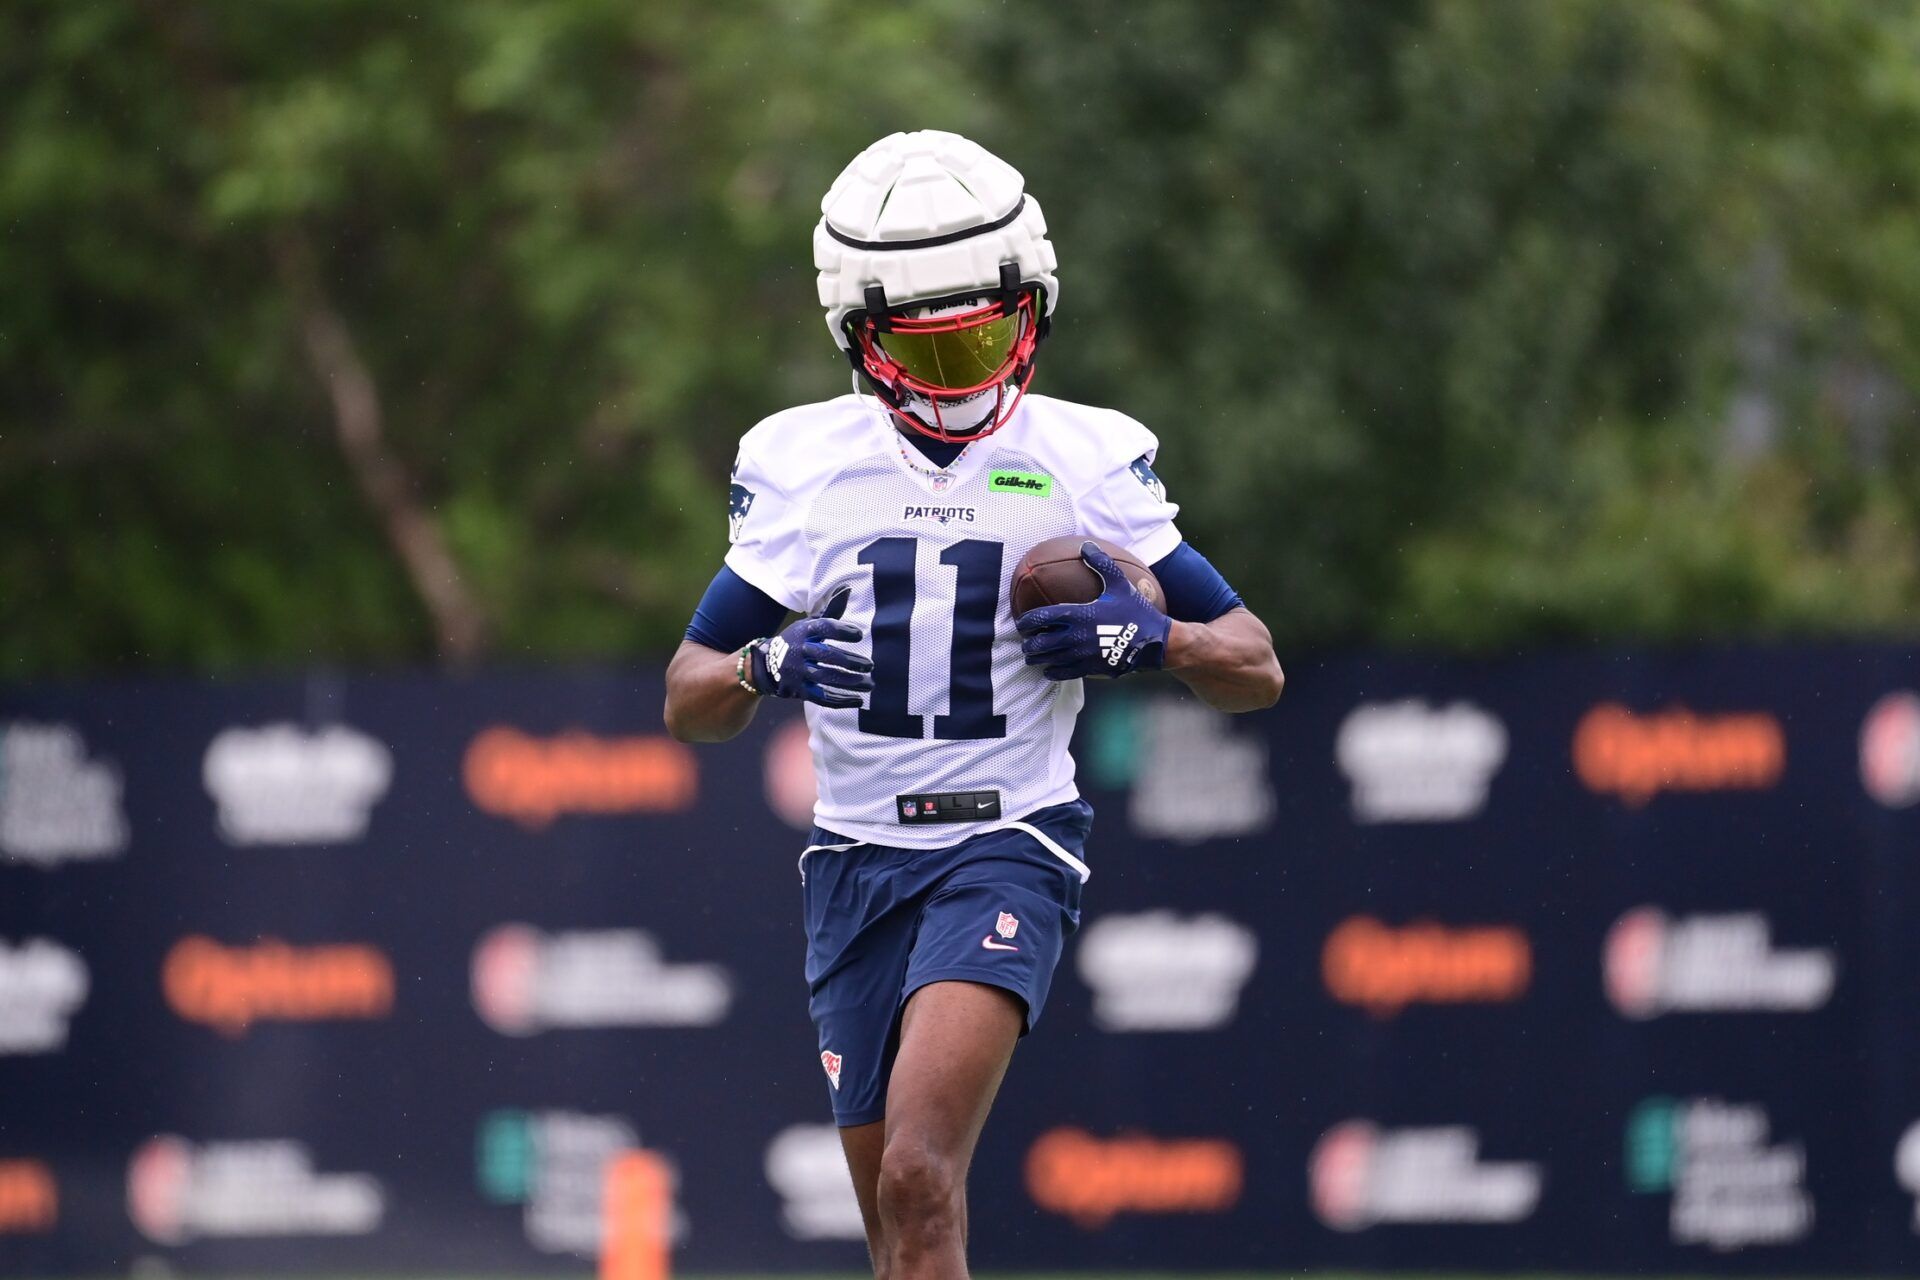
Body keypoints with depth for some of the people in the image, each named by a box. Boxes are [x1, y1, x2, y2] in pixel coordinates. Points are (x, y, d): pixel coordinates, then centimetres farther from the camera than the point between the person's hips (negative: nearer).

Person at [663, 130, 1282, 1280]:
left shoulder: (1087, 463, 0)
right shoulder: (800, 465, 5)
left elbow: (1257, 668, 6)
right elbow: (691, 703, 11)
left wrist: (1149, 636, -15)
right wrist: (768, 667, -12)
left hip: (1009, 847, -3)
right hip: (857, 859, 4)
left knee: (919, 1182, -23)